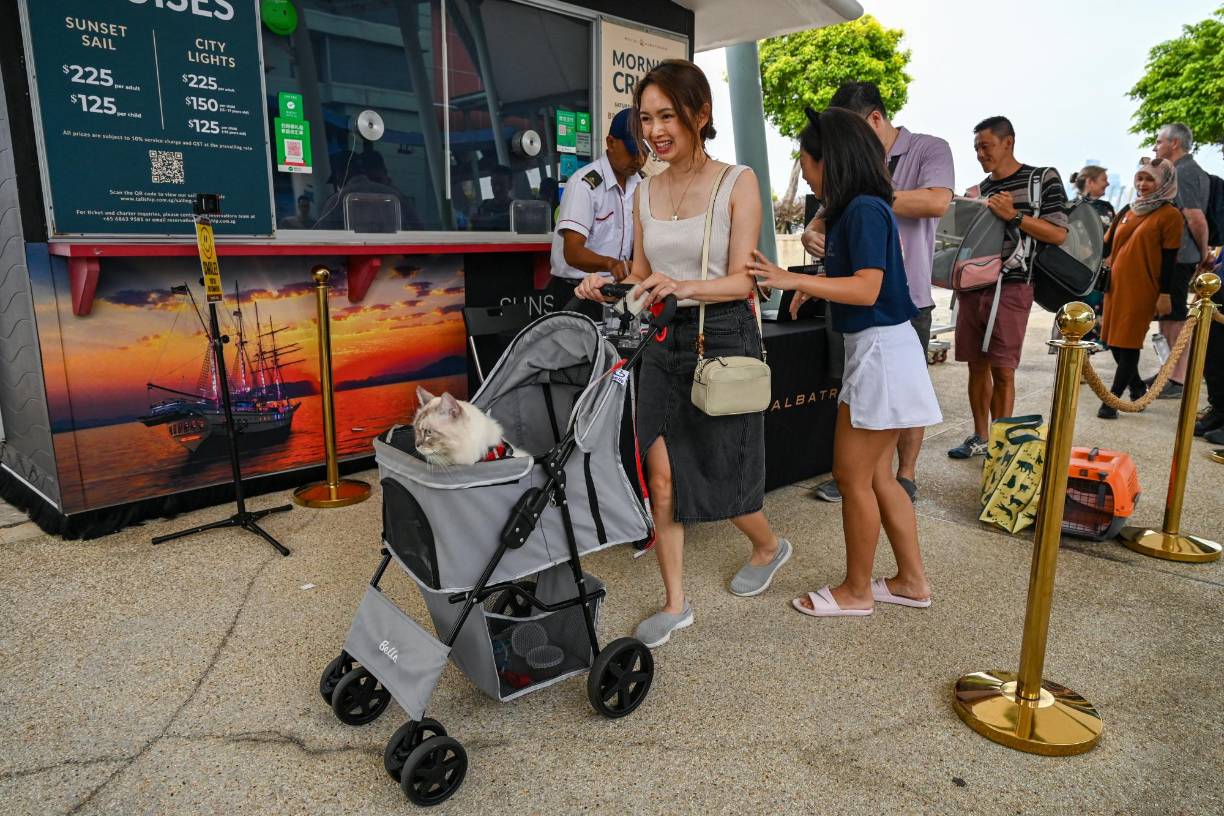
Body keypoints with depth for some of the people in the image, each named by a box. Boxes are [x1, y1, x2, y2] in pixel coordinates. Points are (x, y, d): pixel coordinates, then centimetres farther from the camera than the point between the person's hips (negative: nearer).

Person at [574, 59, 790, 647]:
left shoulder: (737, 183, -6)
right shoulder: (646, 191, 8)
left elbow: (743, 279, -12)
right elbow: (642, 277, 12)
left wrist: (683, 286, -29)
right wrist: (610, 287, -9)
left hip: (723, 340, -4)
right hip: (663, 341, 5)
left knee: (718, 477, 5)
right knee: (661, 475, 2)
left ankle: (769, 547, 39)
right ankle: (675, 604, 18)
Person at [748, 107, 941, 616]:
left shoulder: (864, 209, -16)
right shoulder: (859, 209, 13)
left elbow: (867, 289, -23)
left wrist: (792, 280, -28)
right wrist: (813, 286, 21)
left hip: (881, 349, -10)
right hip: (876, 349, 10)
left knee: (853, 475, 0)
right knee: (876, 475, 15)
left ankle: (856, 591, 15)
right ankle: (912, 580, 26)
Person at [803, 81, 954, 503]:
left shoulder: (930, 149, -4)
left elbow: (937, 201, -22)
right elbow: (826, 215, 11)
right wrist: (811, 234, -13)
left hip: (907, 298, -5)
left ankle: (906, 476, 20)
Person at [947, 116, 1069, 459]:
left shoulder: (1043, 178, 2)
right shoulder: (980, 190, 17)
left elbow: (1058, 234, -5)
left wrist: (1013, 215, -15)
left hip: (1011, 286, -5)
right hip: (973, 285, 5)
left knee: (1002, 369, -5)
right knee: (977, 364, 9)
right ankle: (980, 437, 20)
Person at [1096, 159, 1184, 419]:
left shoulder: (1170, 215, -4)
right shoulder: (1127, 211, 13)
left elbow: (1170, 257, -8)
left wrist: (1165, 294, -11)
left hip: (1142, 288, -6)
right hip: (1116, 284, 7)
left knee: (1129, 343, -5)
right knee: (1114, 341, 11)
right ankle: (1138, 388, 29)